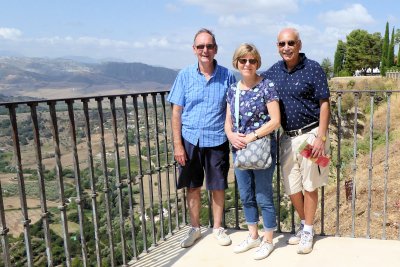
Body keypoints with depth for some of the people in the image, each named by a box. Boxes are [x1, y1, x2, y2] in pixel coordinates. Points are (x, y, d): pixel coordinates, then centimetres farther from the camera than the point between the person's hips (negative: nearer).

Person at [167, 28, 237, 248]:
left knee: (218, 187, 11)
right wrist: (177, 145, -5)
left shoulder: (227, 76, -3)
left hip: (217, 141, 0)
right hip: (190, 140, 1)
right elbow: (176, 112, -1)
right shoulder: (185, 75, -2)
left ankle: (218, 228, 31)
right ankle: (195, 228, 32)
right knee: (193, 187, 13)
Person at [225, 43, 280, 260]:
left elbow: (275, 120, -14)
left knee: (263, 196, 6)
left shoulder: (266, 86, -9)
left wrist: (251, 137, -19)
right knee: (246, 195, 15)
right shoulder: (233, 89, 7)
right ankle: (253, 236, 34)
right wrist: (231, 135, -11)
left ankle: (267, 241, 24)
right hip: (239, 150, 6)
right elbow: (228, 121, 10)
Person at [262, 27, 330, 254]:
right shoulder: (274, 72, 5)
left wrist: (321, 138, -16)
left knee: (309, 186, 6)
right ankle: (304, 225, 34)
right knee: (292, 188, 12)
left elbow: (324, 104, -9)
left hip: (310, 135, -5)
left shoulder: (313, 69, -9)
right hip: (287, 137, 5)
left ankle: (308, 232, 23)